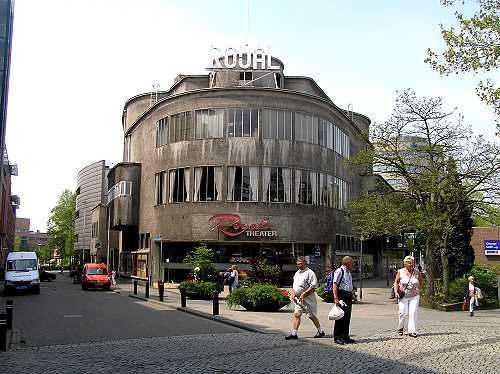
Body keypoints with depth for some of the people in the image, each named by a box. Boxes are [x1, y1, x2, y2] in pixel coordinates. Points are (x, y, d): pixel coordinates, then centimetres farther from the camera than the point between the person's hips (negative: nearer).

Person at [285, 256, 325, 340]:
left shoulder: (309, 273, -11)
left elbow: (313, 287, -17)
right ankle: (294, 333, -7)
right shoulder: (297, 273, 15)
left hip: (308, 298, -7)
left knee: (312, 316, 4)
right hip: (298, 299, 7)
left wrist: (303, 295, -20)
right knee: (296, 314, -5)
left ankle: (320, 331, 22)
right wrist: (293, 293, 6)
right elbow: (294, 285, 24)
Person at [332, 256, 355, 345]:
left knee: (347, 317, 12)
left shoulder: (348, 273, 17)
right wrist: (336, 298, -22)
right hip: (341, 295, -9)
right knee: (341, 316, -6)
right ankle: (337, 337, 1)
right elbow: (335, 285, -16)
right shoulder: (339, 271, -10)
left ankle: (345, 337, 21)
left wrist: (351, 295, 20)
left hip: (348, 296, 9)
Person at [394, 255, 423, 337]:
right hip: (403, 296, -1)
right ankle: (400, 328, 23)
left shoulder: (417, 272, -2)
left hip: (414, 296, 1)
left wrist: (418, 289, 11)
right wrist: (396, 292, -10)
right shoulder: (400, 272, -6)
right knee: (403, 313, -2)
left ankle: (412, 331, -1)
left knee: (413, 313, -6)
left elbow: (421, 281, 16)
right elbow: (396, 282, 1)